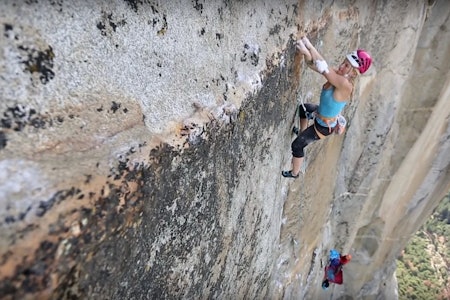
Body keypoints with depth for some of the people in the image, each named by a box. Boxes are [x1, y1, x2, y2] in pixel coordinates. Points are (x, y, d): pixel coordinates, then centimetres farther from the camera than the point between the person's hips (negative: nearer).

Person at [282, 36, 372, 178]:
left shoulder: (346, 85, -37)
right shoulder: (338, 75, -14)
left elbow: (323, 67, -42)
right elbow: (312, 64, -22)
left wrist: (309, 45, -40)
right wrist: (306, 53, -42)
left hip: (325, 126, -8)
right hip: (320, 115, 9)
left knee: (297, 146, 3)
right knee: (303, 108, 33)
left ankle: (294, 173, 28)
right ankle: (302, 133, 56)